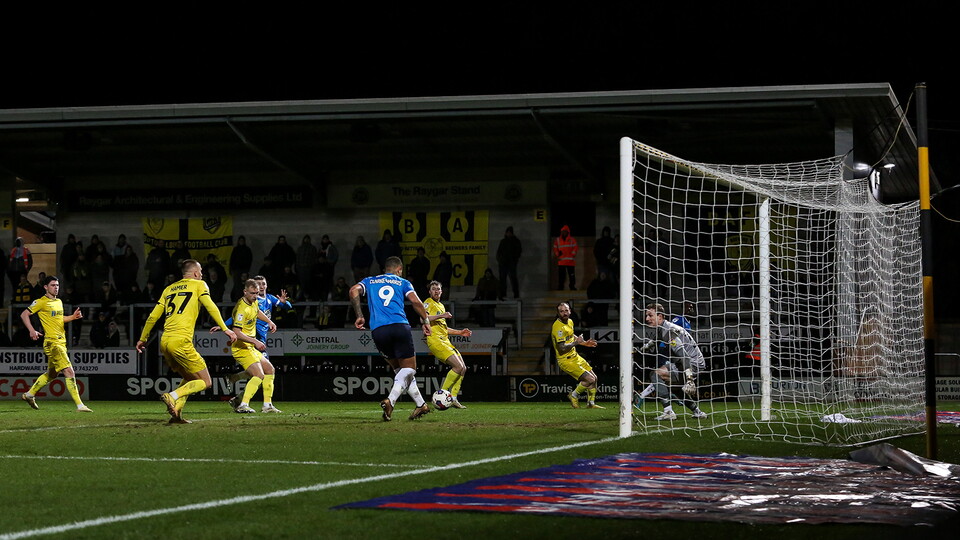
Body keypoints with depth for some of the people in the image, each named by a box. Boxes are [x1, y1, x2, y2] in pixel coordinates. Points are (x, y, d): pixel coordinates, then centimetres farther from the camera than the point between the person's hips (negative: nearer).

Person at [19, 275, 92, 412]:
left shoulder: (59, 302, 16)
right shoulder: (41, 302, -7)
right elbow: (24, 314, -5)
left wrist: (72, 317, 9)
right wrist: (32, 331, -17)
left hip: (61, 342, 9)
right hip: (52, 342, -9)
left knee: (52, 374, 20)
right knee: (69, 372, -15)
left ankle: (29, 394, 36)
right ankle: (79, 405, -17)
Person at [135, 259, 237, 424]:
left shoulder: (169, 289, 22)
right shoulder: (199, 285, 8)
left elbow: (153, 316, 20)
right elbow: (210, 307, -7)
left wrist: (142, 339, 28)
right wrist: (225, 329, -10)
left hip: (164, 342, 7)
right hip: (181, 341, -7)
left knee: (189, 378, 23)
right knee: (205, 382, 1)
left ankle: (176, 413, 6)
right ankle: (172, 396, -20)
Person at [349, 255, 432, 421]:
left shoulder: (369, 281, 24)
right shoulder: (402, 283, 17)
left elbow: (354, 291, 4)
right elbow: (416, 302, 2)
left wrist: (359, 316, 7)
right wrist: (425, 322, 12)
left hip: (378, 331, 3)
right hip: (400, 326, -3)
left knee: (401, 370, 18)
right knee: (409, 369, 2)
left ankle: (421, 404, 18)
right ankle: (390, 400, -22)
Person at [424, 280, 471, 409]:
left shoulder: (441, 306, 26)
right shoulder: (428, 303, -1)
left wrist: (460, 332, 26)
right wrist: (441, 316, -24)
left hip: (445, 341, 9)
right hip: (435, 340, -9)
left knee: (463, 368, 4)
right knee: (458, 366, -19)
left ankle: (453, 398, 5)